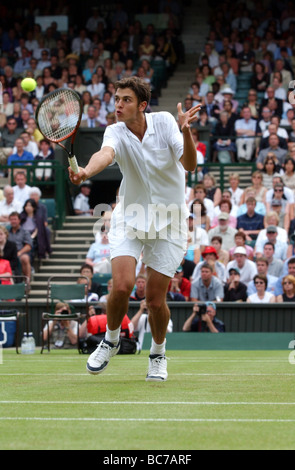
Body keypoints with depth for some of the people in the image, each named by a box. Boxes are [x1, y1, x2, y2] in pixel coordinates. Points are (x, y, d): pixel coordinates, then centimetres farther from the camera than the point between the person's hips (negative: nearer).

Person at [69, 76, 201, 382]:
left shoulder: (163, 122, -13)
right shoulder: (115, 132, -13)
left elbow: (189, 165, -20)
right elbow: (105, 154, -36)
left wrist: (186, 132, -39)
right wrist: (86, 171, -60)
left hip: (168, 221, 0)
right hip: (129, 218, 0)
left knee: (155, 299, -2)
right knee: (122, 285, -19)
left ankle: (158, 353, 27)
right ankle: (111, 340, 10)